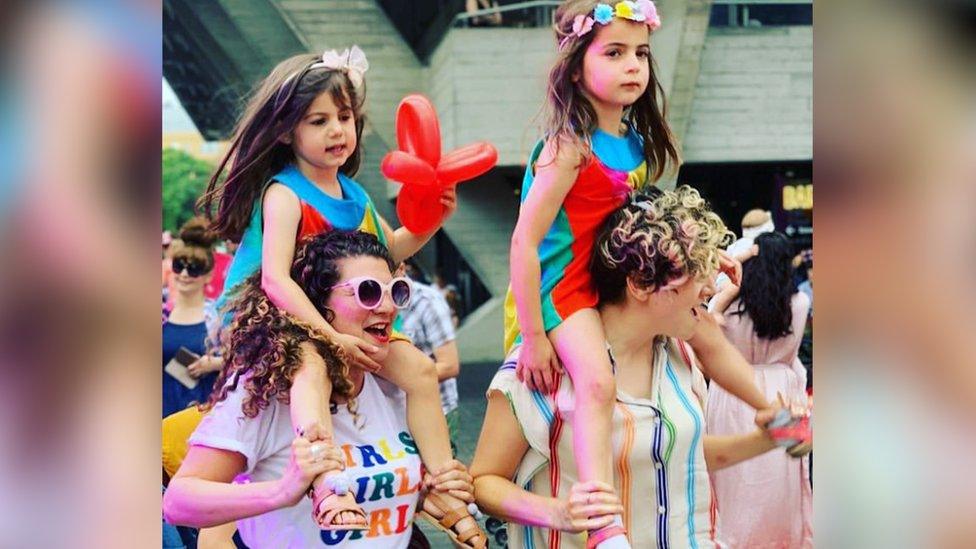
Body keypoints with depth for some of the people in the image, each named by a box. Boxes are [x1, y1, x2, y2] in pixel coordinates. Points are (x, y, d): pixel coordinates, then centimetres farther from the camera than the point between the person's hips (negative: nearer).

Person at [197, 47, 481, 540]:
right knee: (312, 375, -38)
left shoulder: (352, 192, 9)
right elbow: (275, 280, -27)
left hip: (350, 320, 8)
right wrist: (332, 338, -33)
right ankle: (328, 488, -52)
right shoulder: (284, 193, -15)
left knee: (419, 368, -4)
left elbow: (389, 251, 25)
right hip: (291, 321, -8)